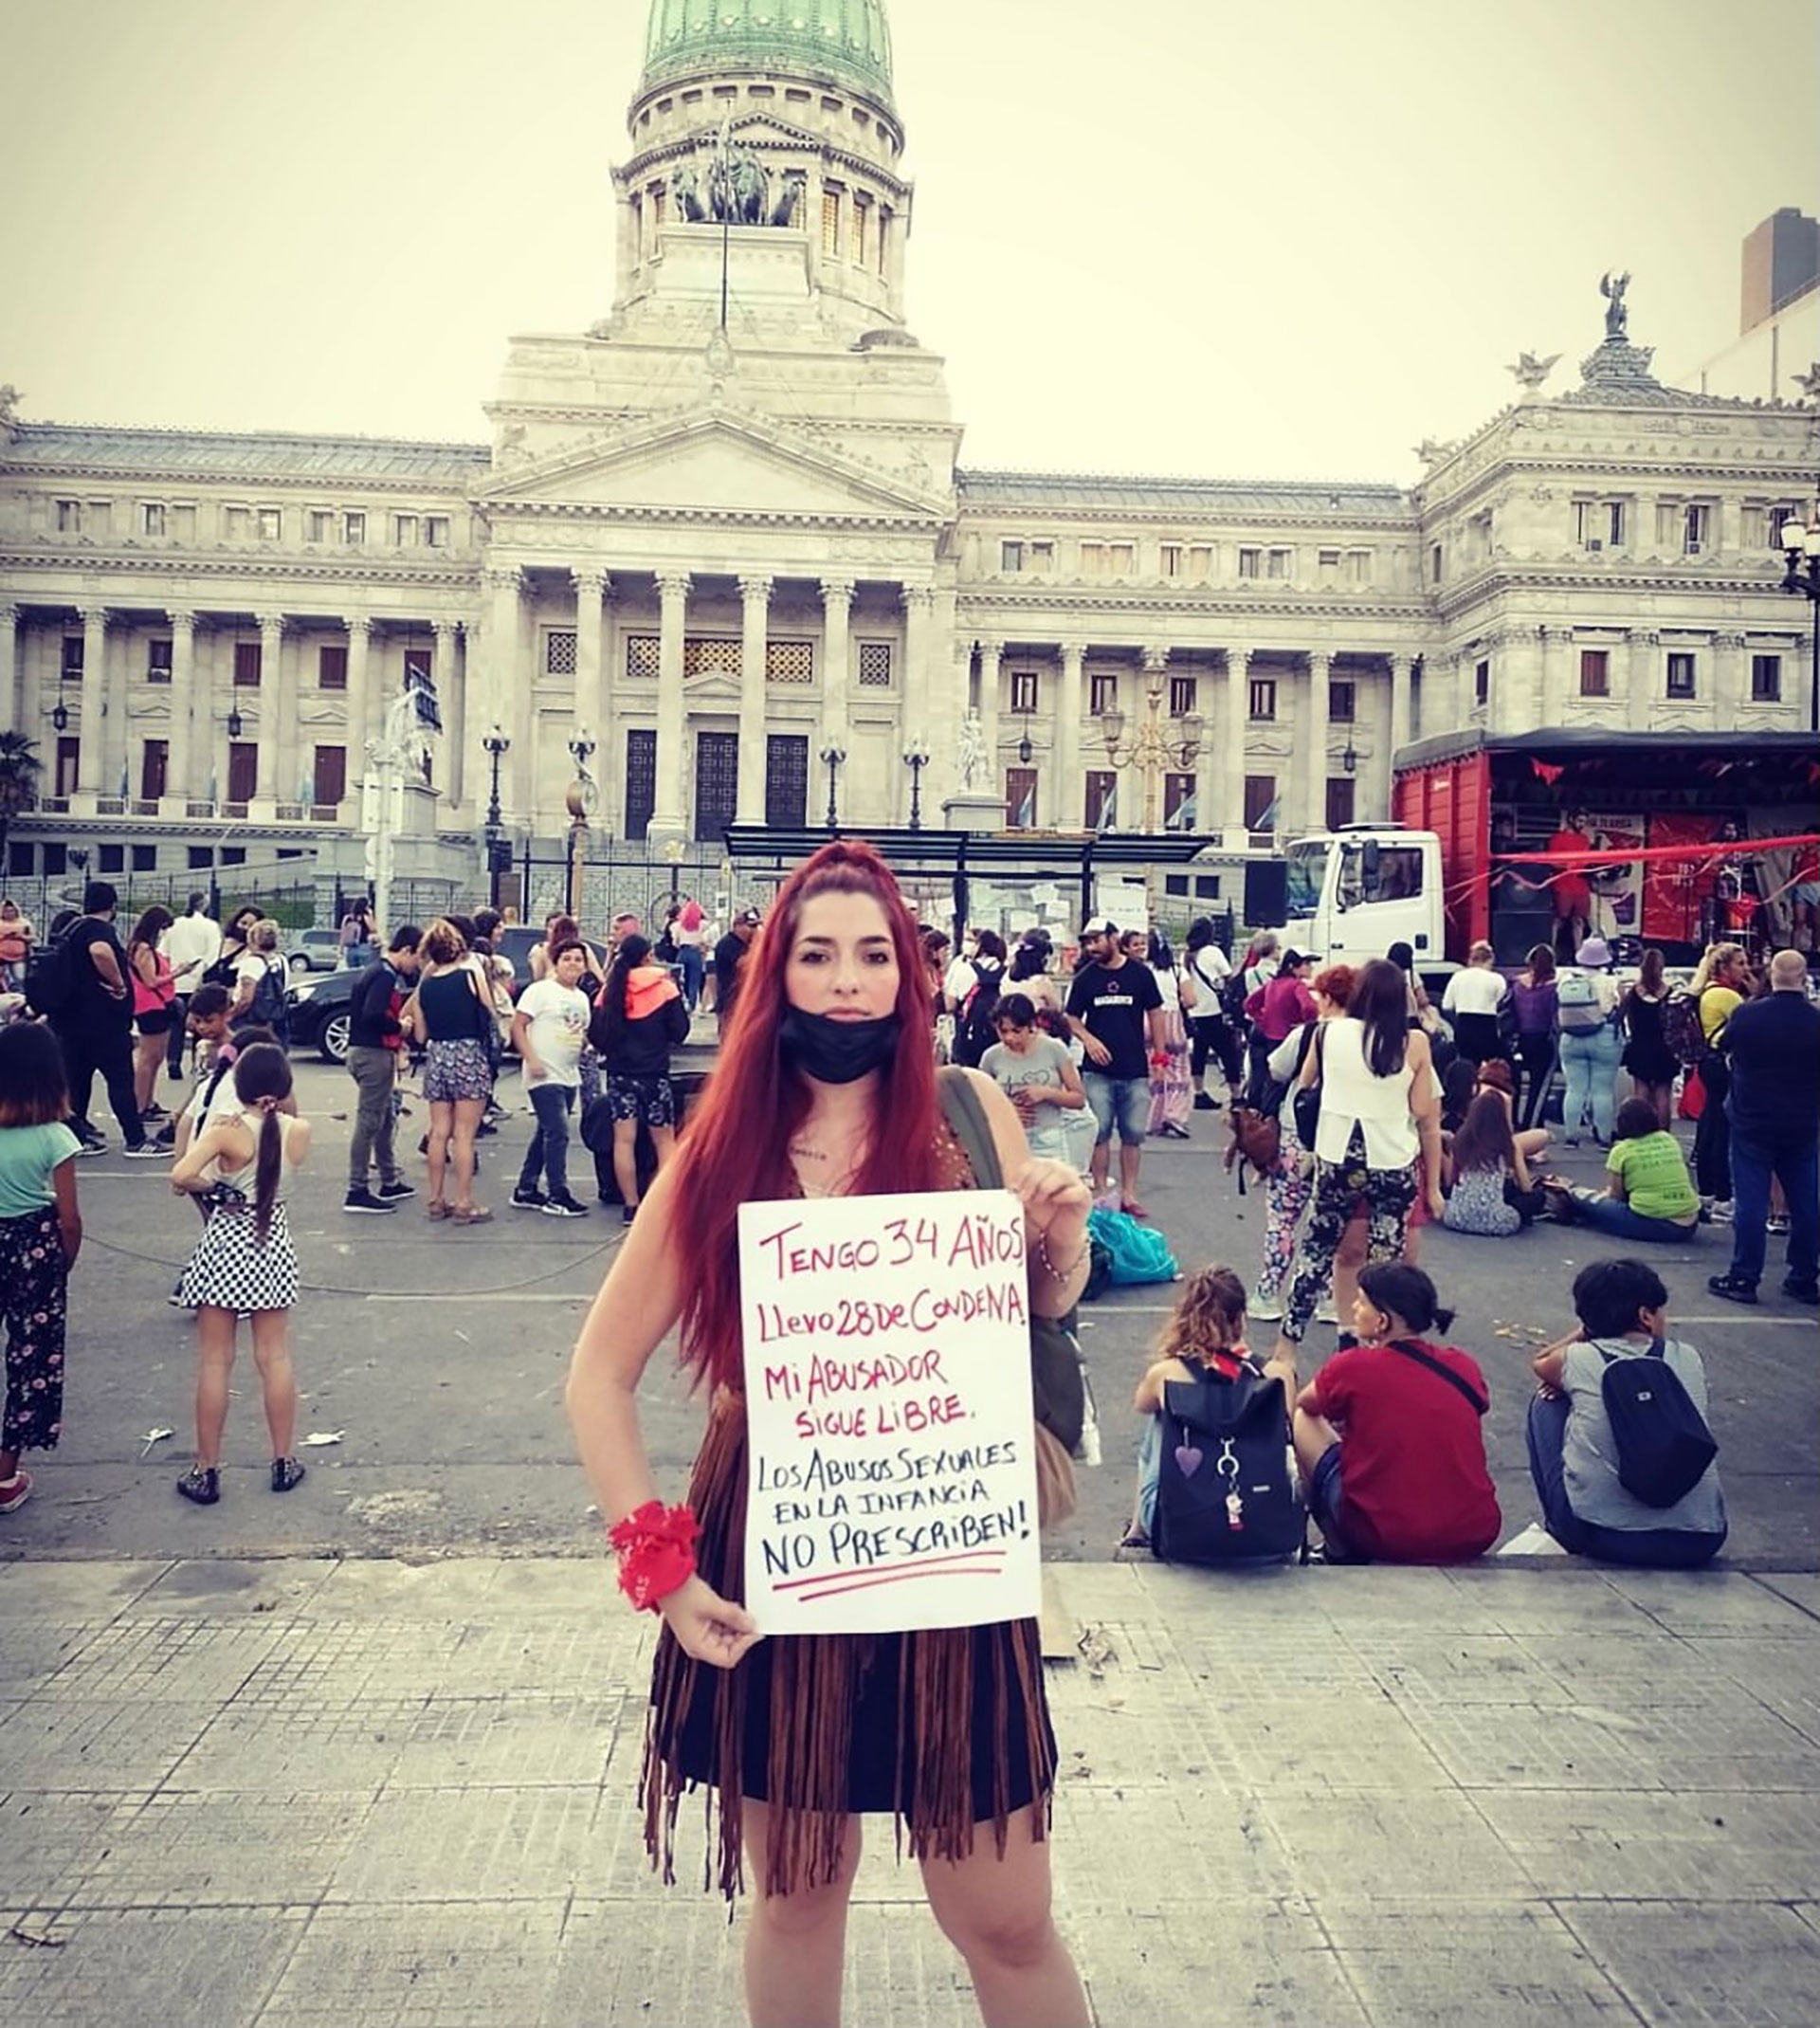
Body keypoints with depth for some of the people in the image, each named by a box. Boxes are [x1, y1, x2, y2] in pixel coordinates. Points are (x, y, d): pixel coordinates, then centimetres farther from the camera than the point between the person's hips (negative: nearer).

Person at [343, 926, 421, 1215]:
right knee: (369, 1122, -7)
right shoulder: (385, 976, -16)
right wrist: (399, 1027, -13)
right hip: (374, 1054, -11)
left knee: (386, 1119, 19)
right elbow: (373, 1015, -28)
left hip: (366, 1051, 11)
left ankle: (390, 1183, 29)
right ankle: (357, 1192, -4)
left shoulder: (379, 971, 16)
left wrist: (396, 1036, 3)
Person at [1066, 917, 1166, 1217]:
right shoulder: (1085, 978, 4)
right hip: (1098, 1069, 0)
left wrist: (1159, 1054, 4)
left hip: (1135, 1069, 0)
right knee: (1100, 1133, 2)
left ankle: (1129, 1193, 13)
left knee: (1133, 1134, 4)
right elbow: (1072, 1018, 8)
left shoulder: (1140, 974, 1)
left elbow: (1154, 1014, 7)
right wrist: (1088, 1039, -11)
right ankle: (1100, 1192, 11)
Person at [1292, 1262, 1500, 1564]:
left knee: (1301, 1420, 11)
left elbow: (1303, 1404, 13)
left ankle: (1343, 1553, 15)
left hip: (1389, 1540, -4)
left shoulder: (1353, 1368, -9)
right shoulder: (1466, 1368, 2)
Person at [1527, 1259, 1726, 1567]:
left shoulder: (1579, 1361, -1)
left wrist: (1592, 1328, 25)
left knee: (1548, 1404, 20)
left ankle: (1560, 1528, 25)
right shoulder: (1689, 1360, 5)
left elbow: (1540, 1362, 25)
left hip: (1601, 1537, -2)